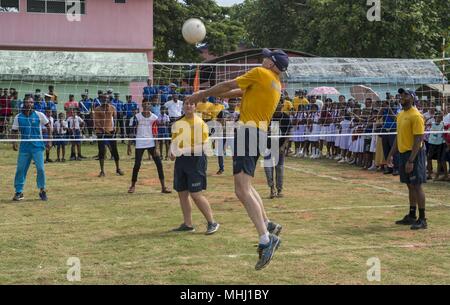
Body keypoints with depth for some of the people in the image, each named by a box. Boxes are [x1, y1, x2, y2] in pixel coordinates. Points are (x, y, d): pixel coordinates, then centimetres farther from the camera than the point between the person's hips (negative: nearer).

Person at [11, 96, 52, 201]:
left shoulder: (39, 115, -1)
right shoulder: (18, 117, 3)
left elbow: (48, 125, 7)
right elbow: (14, 131, 10)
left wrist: (50, 138, -1)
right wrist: (16, 133, -11)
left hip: (37, 146, -1)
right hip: (24, 146, 1)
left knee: (40, 169, -5)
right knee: (20, 169, -1)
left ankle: (42, 190, 11)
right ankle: (18, 192, 8)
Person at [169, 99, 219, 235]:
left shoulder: (200, 123, -6)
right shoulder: (177, 124, 13)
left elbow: (203, 146, -12)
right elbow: (173, 142, 20)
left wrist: (185, 150, -20)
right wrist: (172, 152, 0)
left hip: (195, 160, -7)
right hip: (180, 160, 7)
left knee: (196, 194, -10)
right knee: (182, 194, 8)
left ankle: (212, 222, 2)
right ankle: (187, 224, 18)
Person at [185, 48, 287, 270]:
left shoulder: (260, 73, -5)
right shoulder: (276, 85, 20)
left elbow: (229, 85, 2)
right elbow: (240, 92, 28)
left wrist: (203, 94, 16)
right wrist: (211, 94, 34)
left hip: (248, 131, -10)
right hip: (260, 133, 10)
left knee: (242, 191, -16)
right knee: (245, 185, 22)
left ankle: (266, 240, -21)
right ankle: (267, 225, 20)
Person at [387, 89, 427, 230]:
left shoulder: (416, 116, -15)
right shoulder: (401, 115, 12)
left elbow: (418, 140, -19)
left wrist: (411, 161, -23)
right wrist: (391, 154, 17)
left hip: (414, 154, -8)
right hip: (403, 153, 8)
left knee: (417, 186, -6)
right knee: (410, 186, 14)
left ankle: (422, 220, -1)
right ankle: (411, 216, 23)